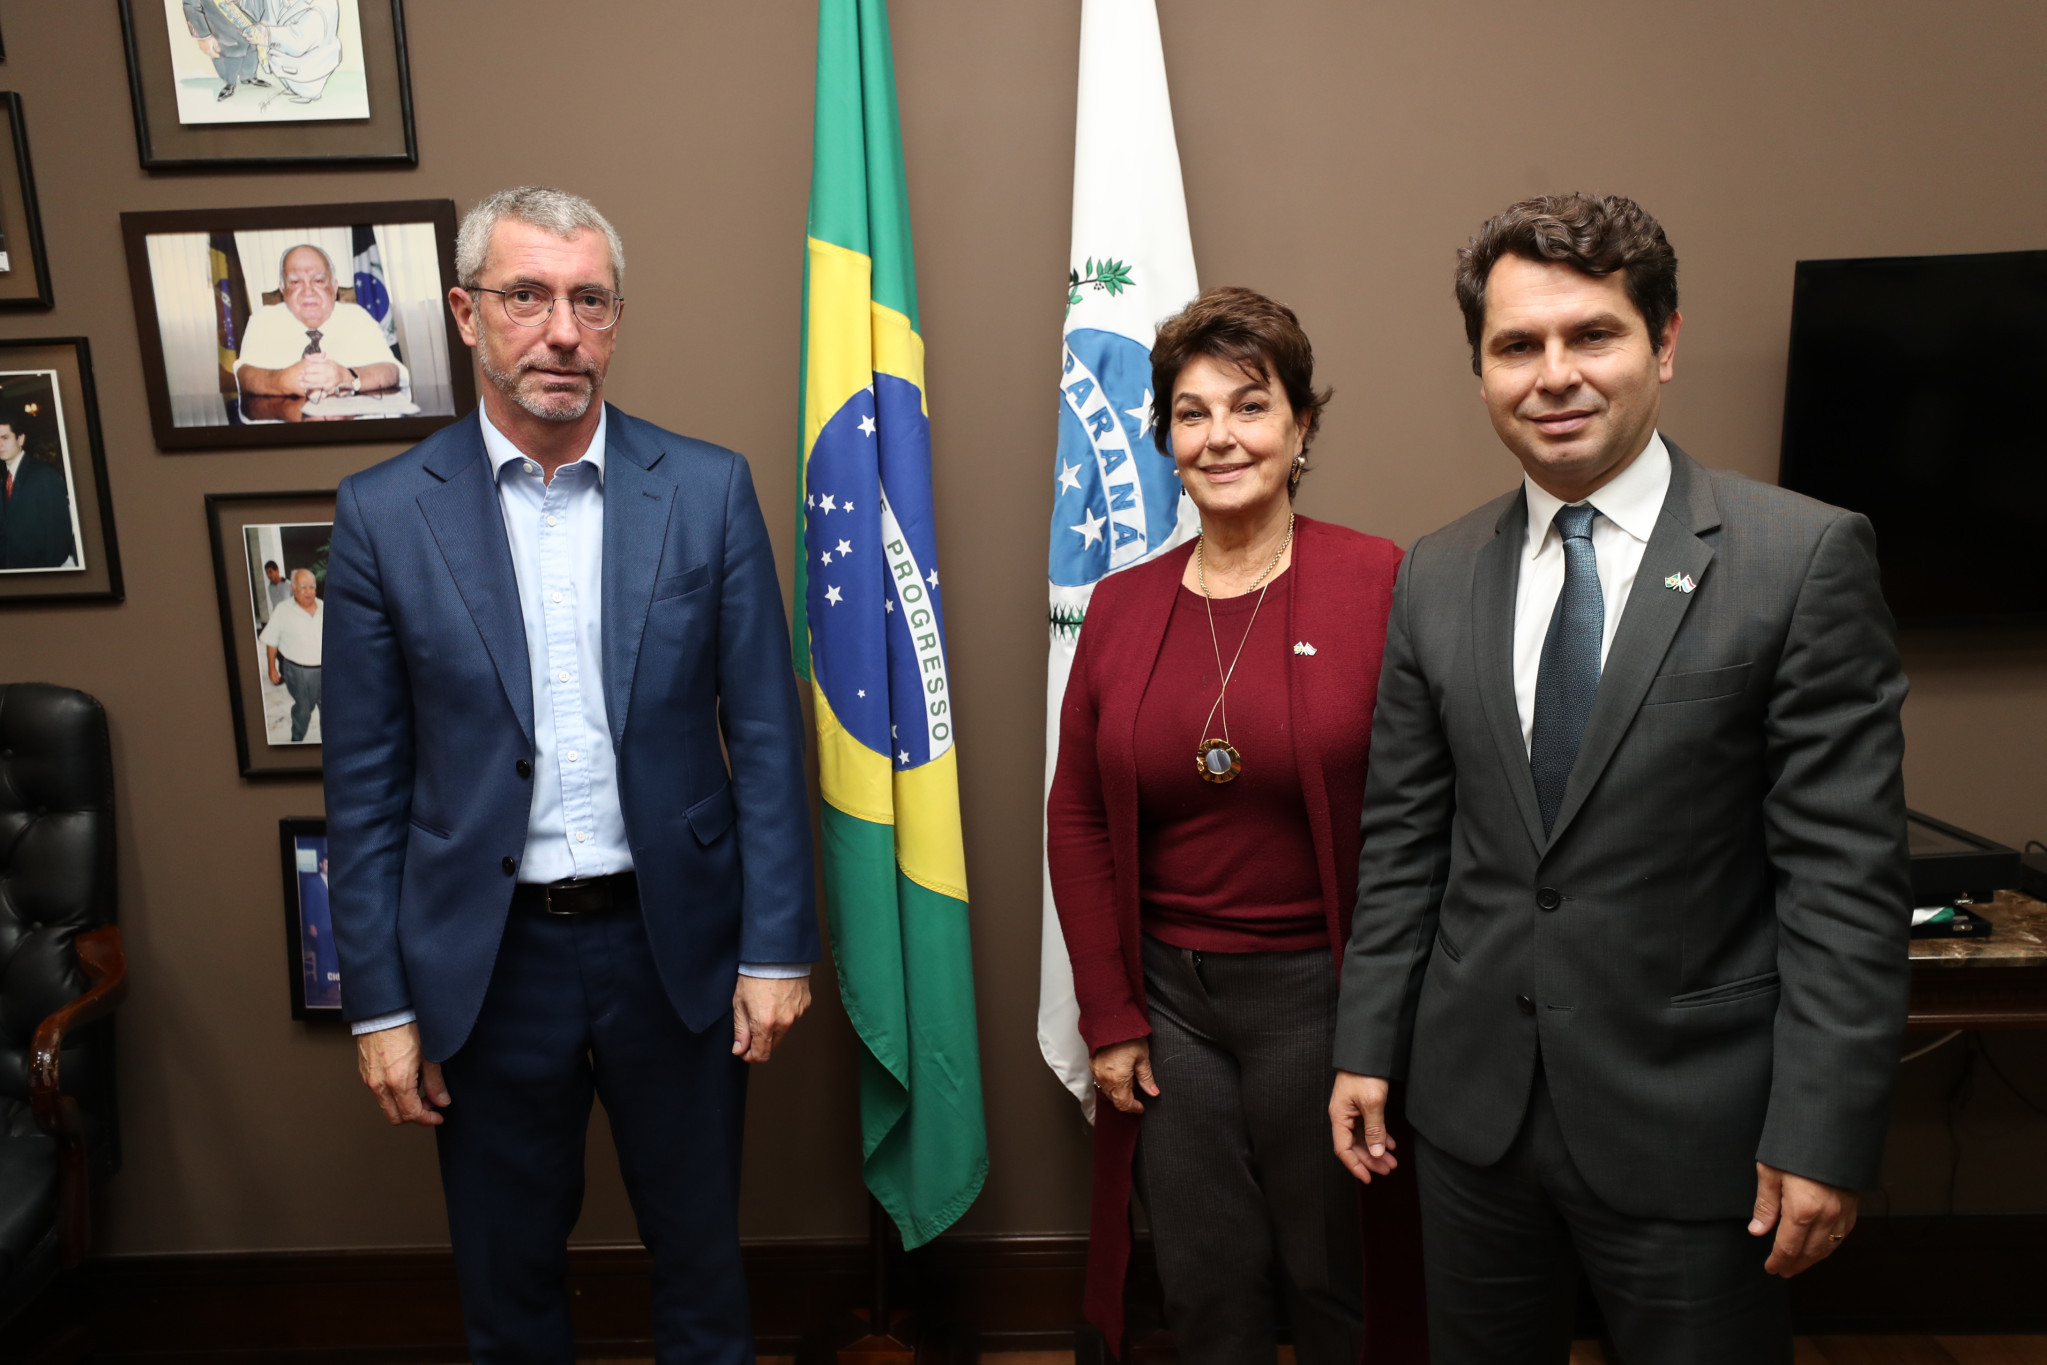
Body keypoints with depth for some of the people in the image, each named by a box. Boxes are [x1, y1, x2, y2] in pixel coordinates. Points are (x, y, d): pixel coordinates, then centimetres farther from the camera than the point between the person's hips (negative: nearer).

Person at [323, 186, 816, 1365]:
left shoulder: (709, 490, -4)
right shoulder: (385, 512, -4)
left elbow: (766, 736, -3)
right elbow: (367, 781, -1)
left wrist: (777, 949, -5)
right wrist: (381, 1001, -1)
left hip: (673, 939, 0)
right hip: (487, 956, 1)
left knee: (700, 1249, 19)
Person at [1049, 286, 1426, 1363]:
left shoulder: (1383, 587, -9)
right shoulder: (1120, 606, 3)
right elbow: (1078, 821, 6)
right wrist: (1109, 1016, 3)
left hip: (1319, 992, -3)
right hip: (1165, 999, 3)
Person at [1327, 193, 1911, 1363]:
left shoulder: (1808, 556, -9)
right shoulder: (1436, 577, 3)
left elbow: (1845, 871, -11)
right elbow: (1403, 840, 5)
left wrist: (1824, 1133, -12)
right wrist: (1367, 1048, 4)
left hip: (1693, 1123, -3)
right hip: (1474, 1105, 4)